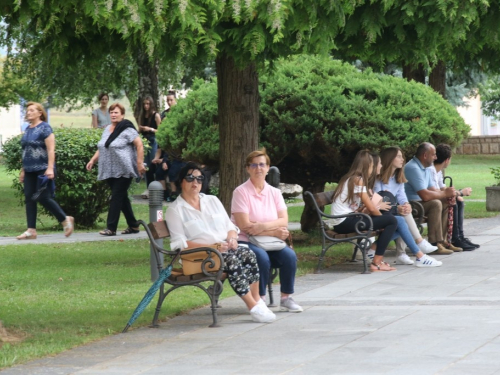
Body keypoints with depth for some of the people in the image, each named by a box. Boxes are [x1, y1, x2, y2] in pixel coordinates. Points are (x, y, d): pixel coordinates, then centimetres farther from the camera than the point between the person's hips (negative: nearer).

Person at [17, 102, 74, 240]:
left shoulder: (45, 128, -8)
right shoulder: (27, 130, 15)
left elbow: (51, 150, -14)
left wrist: (50, 168, -22)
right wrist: (23, 170, 19)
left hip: (42, 170, -8)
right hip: (30, 171, 8)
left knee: (43, 198, -9)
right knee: (29, 198, 1)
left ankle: (65, 220, 9)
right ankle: (31, 230, 1)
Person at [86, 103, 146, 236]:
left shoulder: (127, 129, -9)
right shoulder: (107, 129, 15)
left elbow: (139, 145, -13)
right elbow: (102, 148, 22)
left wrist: (140, 163, -18)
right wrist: (93, 160, 11)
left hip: (123, 172, -8)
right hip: (110, 172, 8)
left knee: (116, 198, -10)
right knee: (122, 198, 12)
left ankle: (111, 228, -10)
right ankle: (133, 226, 20)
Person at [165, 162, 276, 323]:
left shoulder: (213, 201, 22)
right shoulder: (175, 211, 4)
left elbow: (230, 226, 21)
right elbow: (179, 243, -7)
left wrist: (232, 238, -5)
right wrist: (211, 247, -18)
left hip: (225, 248, 5)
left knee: (248, 254, -27)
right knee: (232, 260, -33)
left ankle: (257, 300, -30)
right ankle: (253, 306, -36)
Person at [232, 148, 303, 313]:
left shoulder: (274, 193, 10)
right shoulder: (241, 192, -6)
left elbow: (284, 221, -2)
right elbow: (244, 226, -14)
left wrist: (263, 226, -21)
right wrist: (274, 231, -15)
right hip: (245, 242, -4)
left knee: (289, 255, -23)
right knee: (262, 258, -34)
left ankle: (286, 298, -10)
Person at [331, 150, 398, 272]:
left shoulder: (348, 178, 19)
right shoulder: (358, 180, -9)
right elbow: (371, 208, -9)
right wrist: (383, 218, 7)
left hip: (340, 223, 10)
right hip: (346, 222, -10)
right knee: (391, 221, -12)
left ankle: (379, 258, 19)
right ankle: (376, 263, -12)